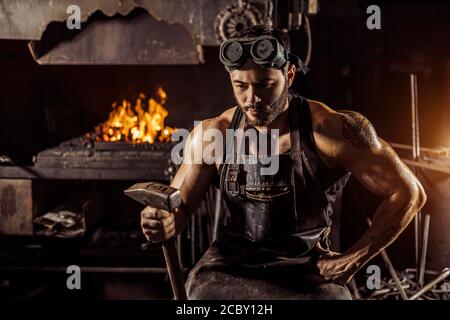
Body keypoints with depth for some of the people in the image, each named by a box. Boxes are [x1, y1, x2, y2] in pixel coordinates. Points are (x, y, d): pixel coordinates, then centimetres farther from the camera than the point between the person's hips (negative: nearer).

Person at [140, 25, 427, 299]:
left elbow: (409, 193, -6)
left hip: (308, 272, -1)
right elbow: (179, 209, 7)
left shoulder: (332, 130, -13)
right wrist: (164, 223, -18)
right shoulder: (211, 136, -3)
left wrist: (352, 261, -7)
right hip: (230, 266, 2)